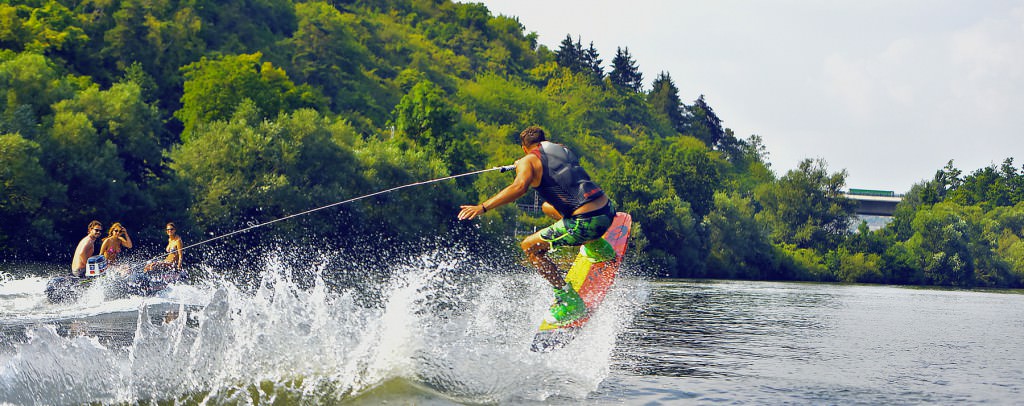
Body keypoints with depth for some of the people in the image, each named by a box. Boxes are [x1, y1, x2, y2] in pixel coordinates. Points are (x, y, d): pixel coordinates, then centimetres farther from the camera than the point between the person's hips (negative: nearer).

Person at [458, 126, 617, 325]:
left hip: (587, 223, -8)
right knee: (548, 207, 31)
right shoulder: (562, 149, 20)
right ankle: (599, 249, 31)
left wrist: (483, 207, -22)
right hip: (608, 211, 8)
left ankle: (569, 301, 1)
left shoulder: (529, 161, -1)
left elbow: (520, 187, -22)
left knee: (530, 246, 7)